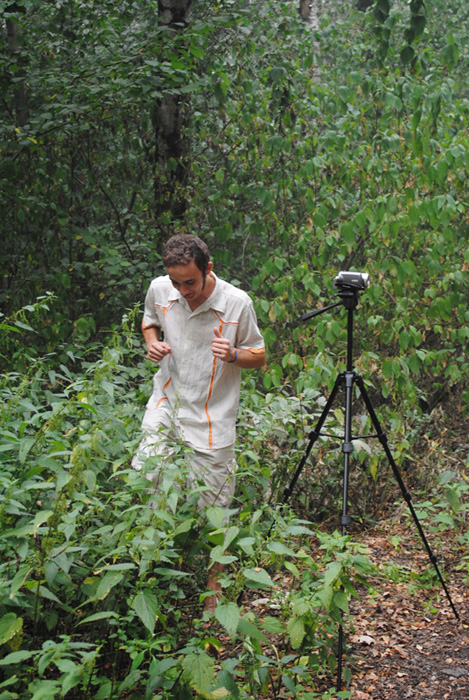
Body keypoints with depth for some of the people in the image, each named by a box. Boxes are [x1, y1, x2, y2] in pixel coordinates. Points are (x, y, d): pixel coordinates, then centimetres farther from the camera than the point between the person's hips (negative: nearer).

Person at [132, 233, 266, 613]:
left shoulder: (237, 303, -14)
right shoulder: (159, 290, -5)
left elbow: (259, 356, -1)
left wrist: (233, 354, -23)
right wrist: (152, 342, -4)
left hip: (212, 415, -3)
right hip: (167, 402, 3)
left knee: (212, 510, 3)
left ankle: (214, 585, 25)